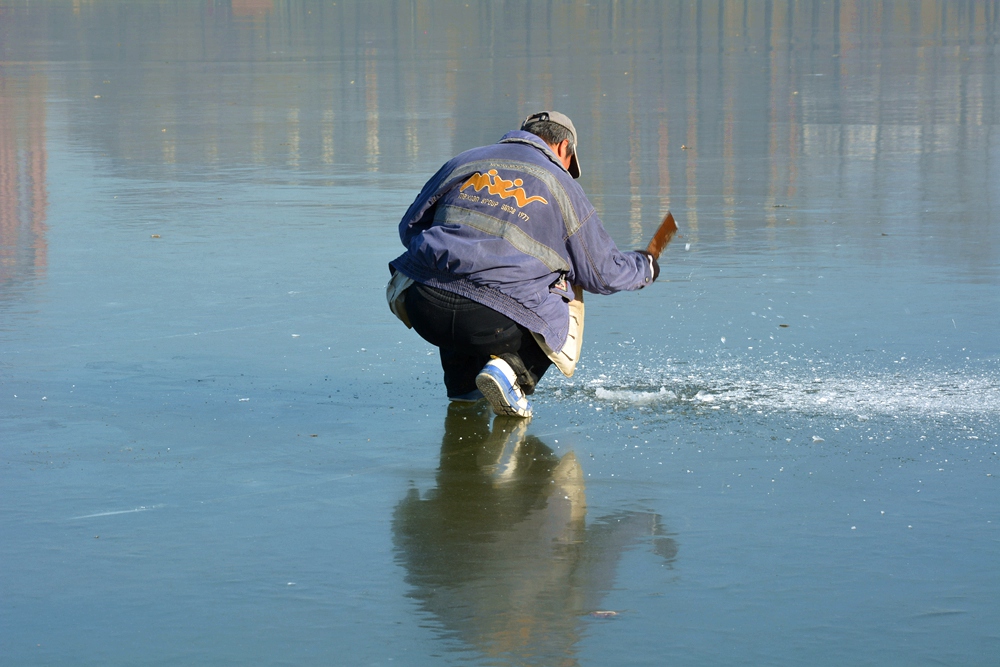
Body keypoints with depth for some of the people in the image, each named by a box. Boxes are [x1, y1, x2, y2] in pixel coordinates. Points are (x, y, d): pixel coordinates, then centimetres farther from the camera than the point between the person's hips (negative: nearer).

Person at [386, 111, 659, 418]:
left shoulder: (464, 162, 21)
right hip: (498, 323, -4)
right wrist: (644, 266, 39)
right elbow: (604, 273, 18)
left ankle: (462, 383, 30)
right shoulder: (561, 186, 14)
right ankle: (510, 370, 0)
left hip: (424, 311, 4)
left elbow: (410, 226, 24)